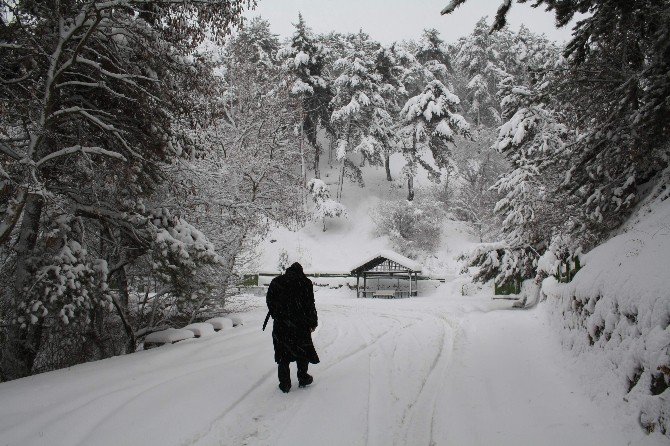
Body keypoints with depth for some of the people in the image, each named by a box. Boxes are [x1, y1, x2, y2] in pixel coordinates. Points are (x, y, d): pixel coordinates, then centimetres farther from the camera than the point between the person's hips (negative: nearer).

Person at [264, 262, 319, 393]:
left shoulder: (276, 281, 6)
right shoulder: (305, 282, -2)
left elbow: (269, 301, 7)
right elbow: (310, 305, -5)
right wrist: (313, 323, 2)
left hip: (280, 325, 2)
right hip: (300, 324, -1)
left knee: (283, 354, 8)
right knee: (303, 351, 15)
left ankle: (285, 384, 9)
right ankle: (303, 378, 23)